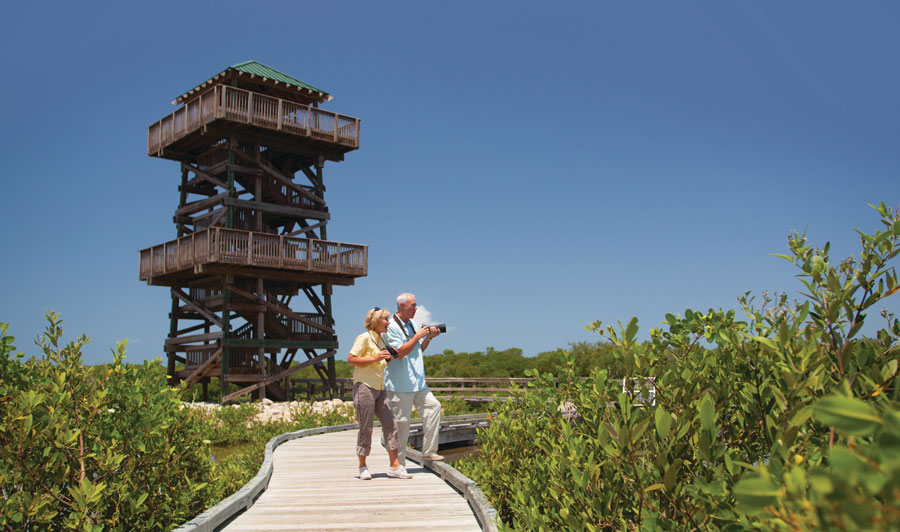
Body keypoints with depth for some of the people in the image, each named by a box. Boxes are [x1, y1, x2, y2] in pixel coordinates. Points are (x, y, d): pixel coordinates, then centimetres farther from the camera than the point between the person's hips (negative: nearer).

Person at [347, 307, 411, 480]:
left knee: (390, 424, 2)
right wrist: (375, 358, -20)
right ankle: (363, 467, 12)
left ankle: (395, 466, 5)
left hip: (380, 389, 8)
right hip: (364, 387, -8)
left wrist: (389, 358, 8)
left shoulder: (381, 340, 17)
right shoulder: (364, 338, -8)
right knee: (366, 428, -1)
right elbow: (351, 359, -16)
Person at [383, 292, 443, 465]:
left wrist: (429, 337, 7)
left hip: (417, 382, 9)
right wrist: (418, 336, -17)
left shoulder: (410, 325, 16)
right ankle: (398, 462, 7)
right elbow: (400, 352, -21)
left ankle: (428, 451, 12)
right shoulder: (391, 327, -12)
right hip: (400, 385, -9)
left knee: (433, 406, 3)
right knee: (401, 421, -3)